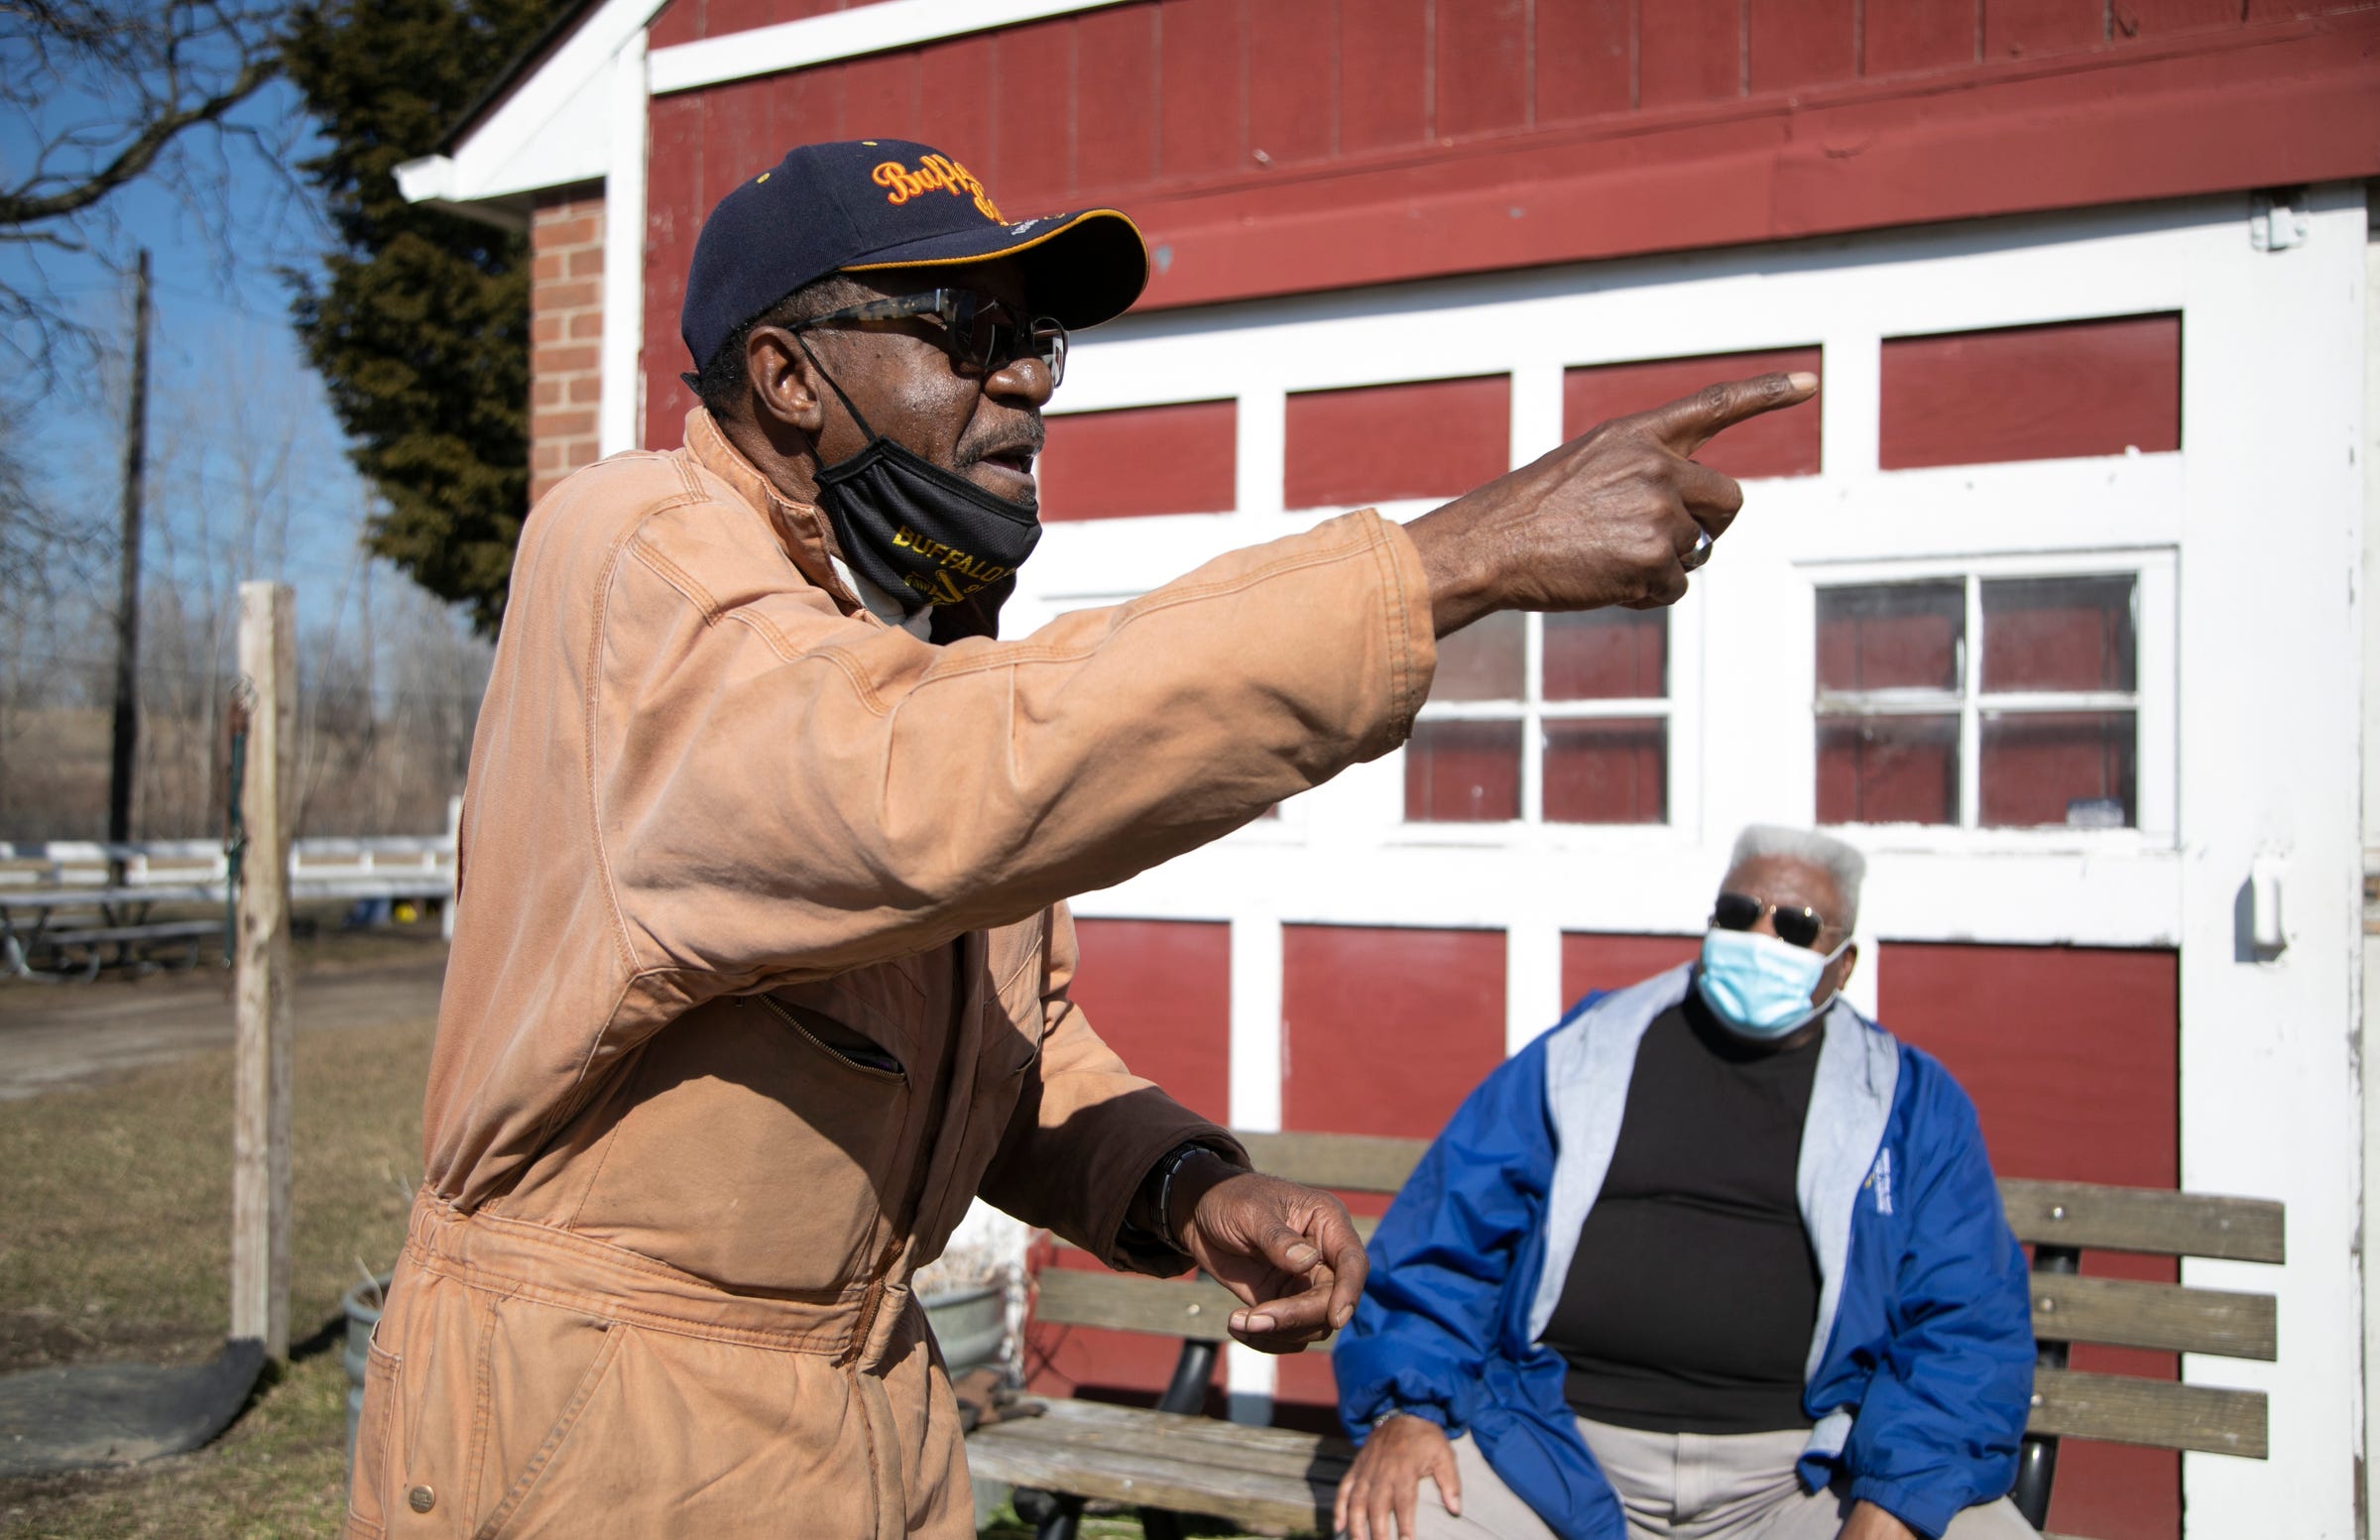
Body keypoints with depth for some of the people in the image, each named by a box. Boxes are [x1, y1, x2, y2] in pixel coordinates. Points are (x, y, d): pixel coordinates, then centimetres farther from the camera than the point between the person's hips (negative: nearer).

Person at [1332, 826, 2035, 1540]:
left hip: (1801, 1471, 1)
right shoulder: (1576, 1057, 10)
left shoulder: (1913, 1103, 11)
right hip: (1555, 1451, 0)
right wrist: (1406, 1404, -10)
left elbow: (1970, 1317, 2)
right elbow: (1444, 1237, 6)